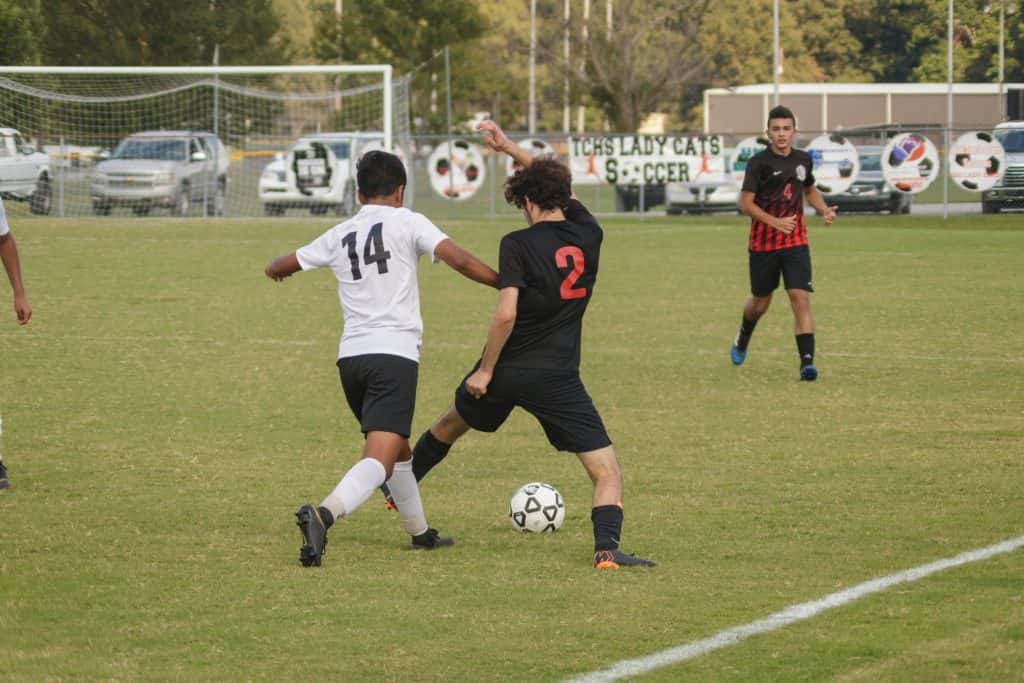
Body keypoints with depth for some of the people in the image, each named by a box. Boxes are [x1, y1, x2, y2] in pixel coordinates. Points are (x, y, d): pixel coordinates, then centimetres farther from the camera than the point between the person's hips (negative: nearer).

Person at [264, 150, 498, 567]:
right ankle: (323, 514, -40)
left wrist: (277, 268, 53)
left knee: (397, 448, 27)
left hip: (351, 356, 6)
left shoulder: (339, 236, 16)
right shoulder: (407, 223, 3)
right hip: (395, 353, -6)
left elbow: (279, 268, 29)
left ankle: (420, 533, 37)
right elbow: (460, 261, -9)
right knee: (380, 460, -16)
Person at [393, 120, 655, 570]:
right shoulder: (588, 234, 1)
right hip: (557, 377, 0)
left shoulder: (518, 244, -12)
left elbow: (506, 314, -21)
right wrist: (509, 148, 21)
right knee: (606, 471, -2)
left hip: (508, 369, 0)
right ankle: (606, 547, -26)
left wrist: (485, 369, -10)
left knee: (452, 423, 31)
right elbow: (557, 185, 19)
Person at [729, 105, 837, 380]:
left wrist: (824, 209, 3)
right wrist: (775, 222, -25)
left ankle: (807, 363, -18)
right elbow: (745, 203, -12)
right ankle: (742, 339, 47)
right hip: (763, 243, -2)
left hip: (796, 243, 2)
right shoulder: (758, 162, -11)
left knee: (801, 298, -14)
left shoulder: (803, 160, 4)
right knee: (760, 302, 14)